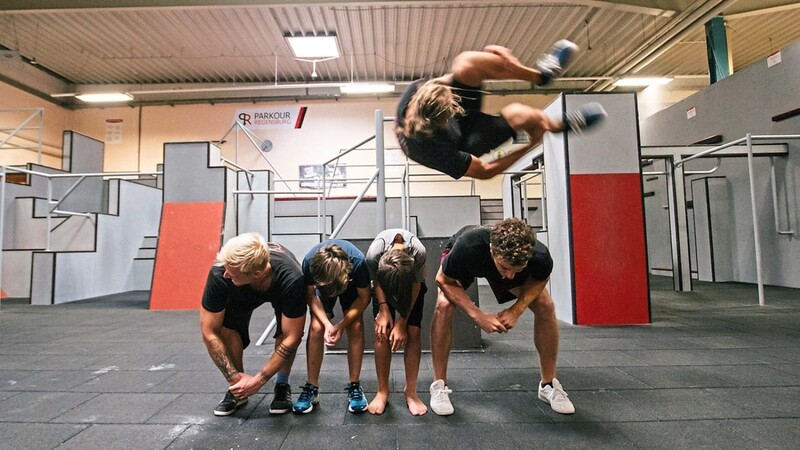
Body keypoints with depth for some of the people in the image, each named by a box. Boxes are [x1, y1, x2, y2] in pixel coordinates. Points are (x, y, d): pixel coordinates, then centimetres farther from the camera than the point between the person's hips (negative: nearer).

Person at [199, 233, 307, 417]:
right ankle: (237, 387, 1)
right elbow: (209, 332, -27)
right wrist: (234, 377, -26)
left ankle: (282, 385, 0)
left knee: (286, 330, -27)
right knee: (226, 326, -23)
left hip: (280, 289, -1)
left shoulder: (291, 279, -43)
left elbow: (292, 337, -34)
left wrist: (258, 381, -31)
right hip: (240, 292, 2)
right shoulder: (219, 274, -38)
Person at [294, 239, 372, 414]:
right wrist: (327, 323, -29)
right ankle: (311, 388, 0)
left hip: (351, 284, -1)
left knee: (355, 327, -18)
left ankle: (355, 387, -2)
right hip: (322, 281, 1)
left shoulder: (358, 262, -40)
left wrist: (341, 325, -29)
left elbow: (364, 297, -22)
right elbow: (310, 294, -17)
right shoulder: (310, 262, -38)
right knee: (316, 328, -16)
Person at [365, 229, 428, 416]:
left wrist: (402, 323, -21)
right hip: (383, 280, 0)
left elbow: (416, 286, -21)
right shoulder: (374, 253, -38)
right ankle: (382, 391, 2)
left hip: (411, 281, 0)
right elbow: (376, 283, -14)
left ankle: (411, 391, 3)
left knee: (413, 333, -11)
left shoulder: (419, 252, -39)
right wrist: (383, 310, -22)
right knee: (382, 332, -11)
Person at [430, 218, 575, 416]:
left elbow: (538, 280, -11)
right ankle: (439, 386, -10)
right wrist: (478, 315, -35)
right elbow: (444, 281, -25)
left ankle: (549, 384, 5)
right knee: (444, 306, -26)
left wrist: (516, 310, -26)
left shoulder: (540, 257, -37)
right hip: (466, 260, -2)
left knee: (545, 306, -14)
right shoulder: (467, 248, -46)